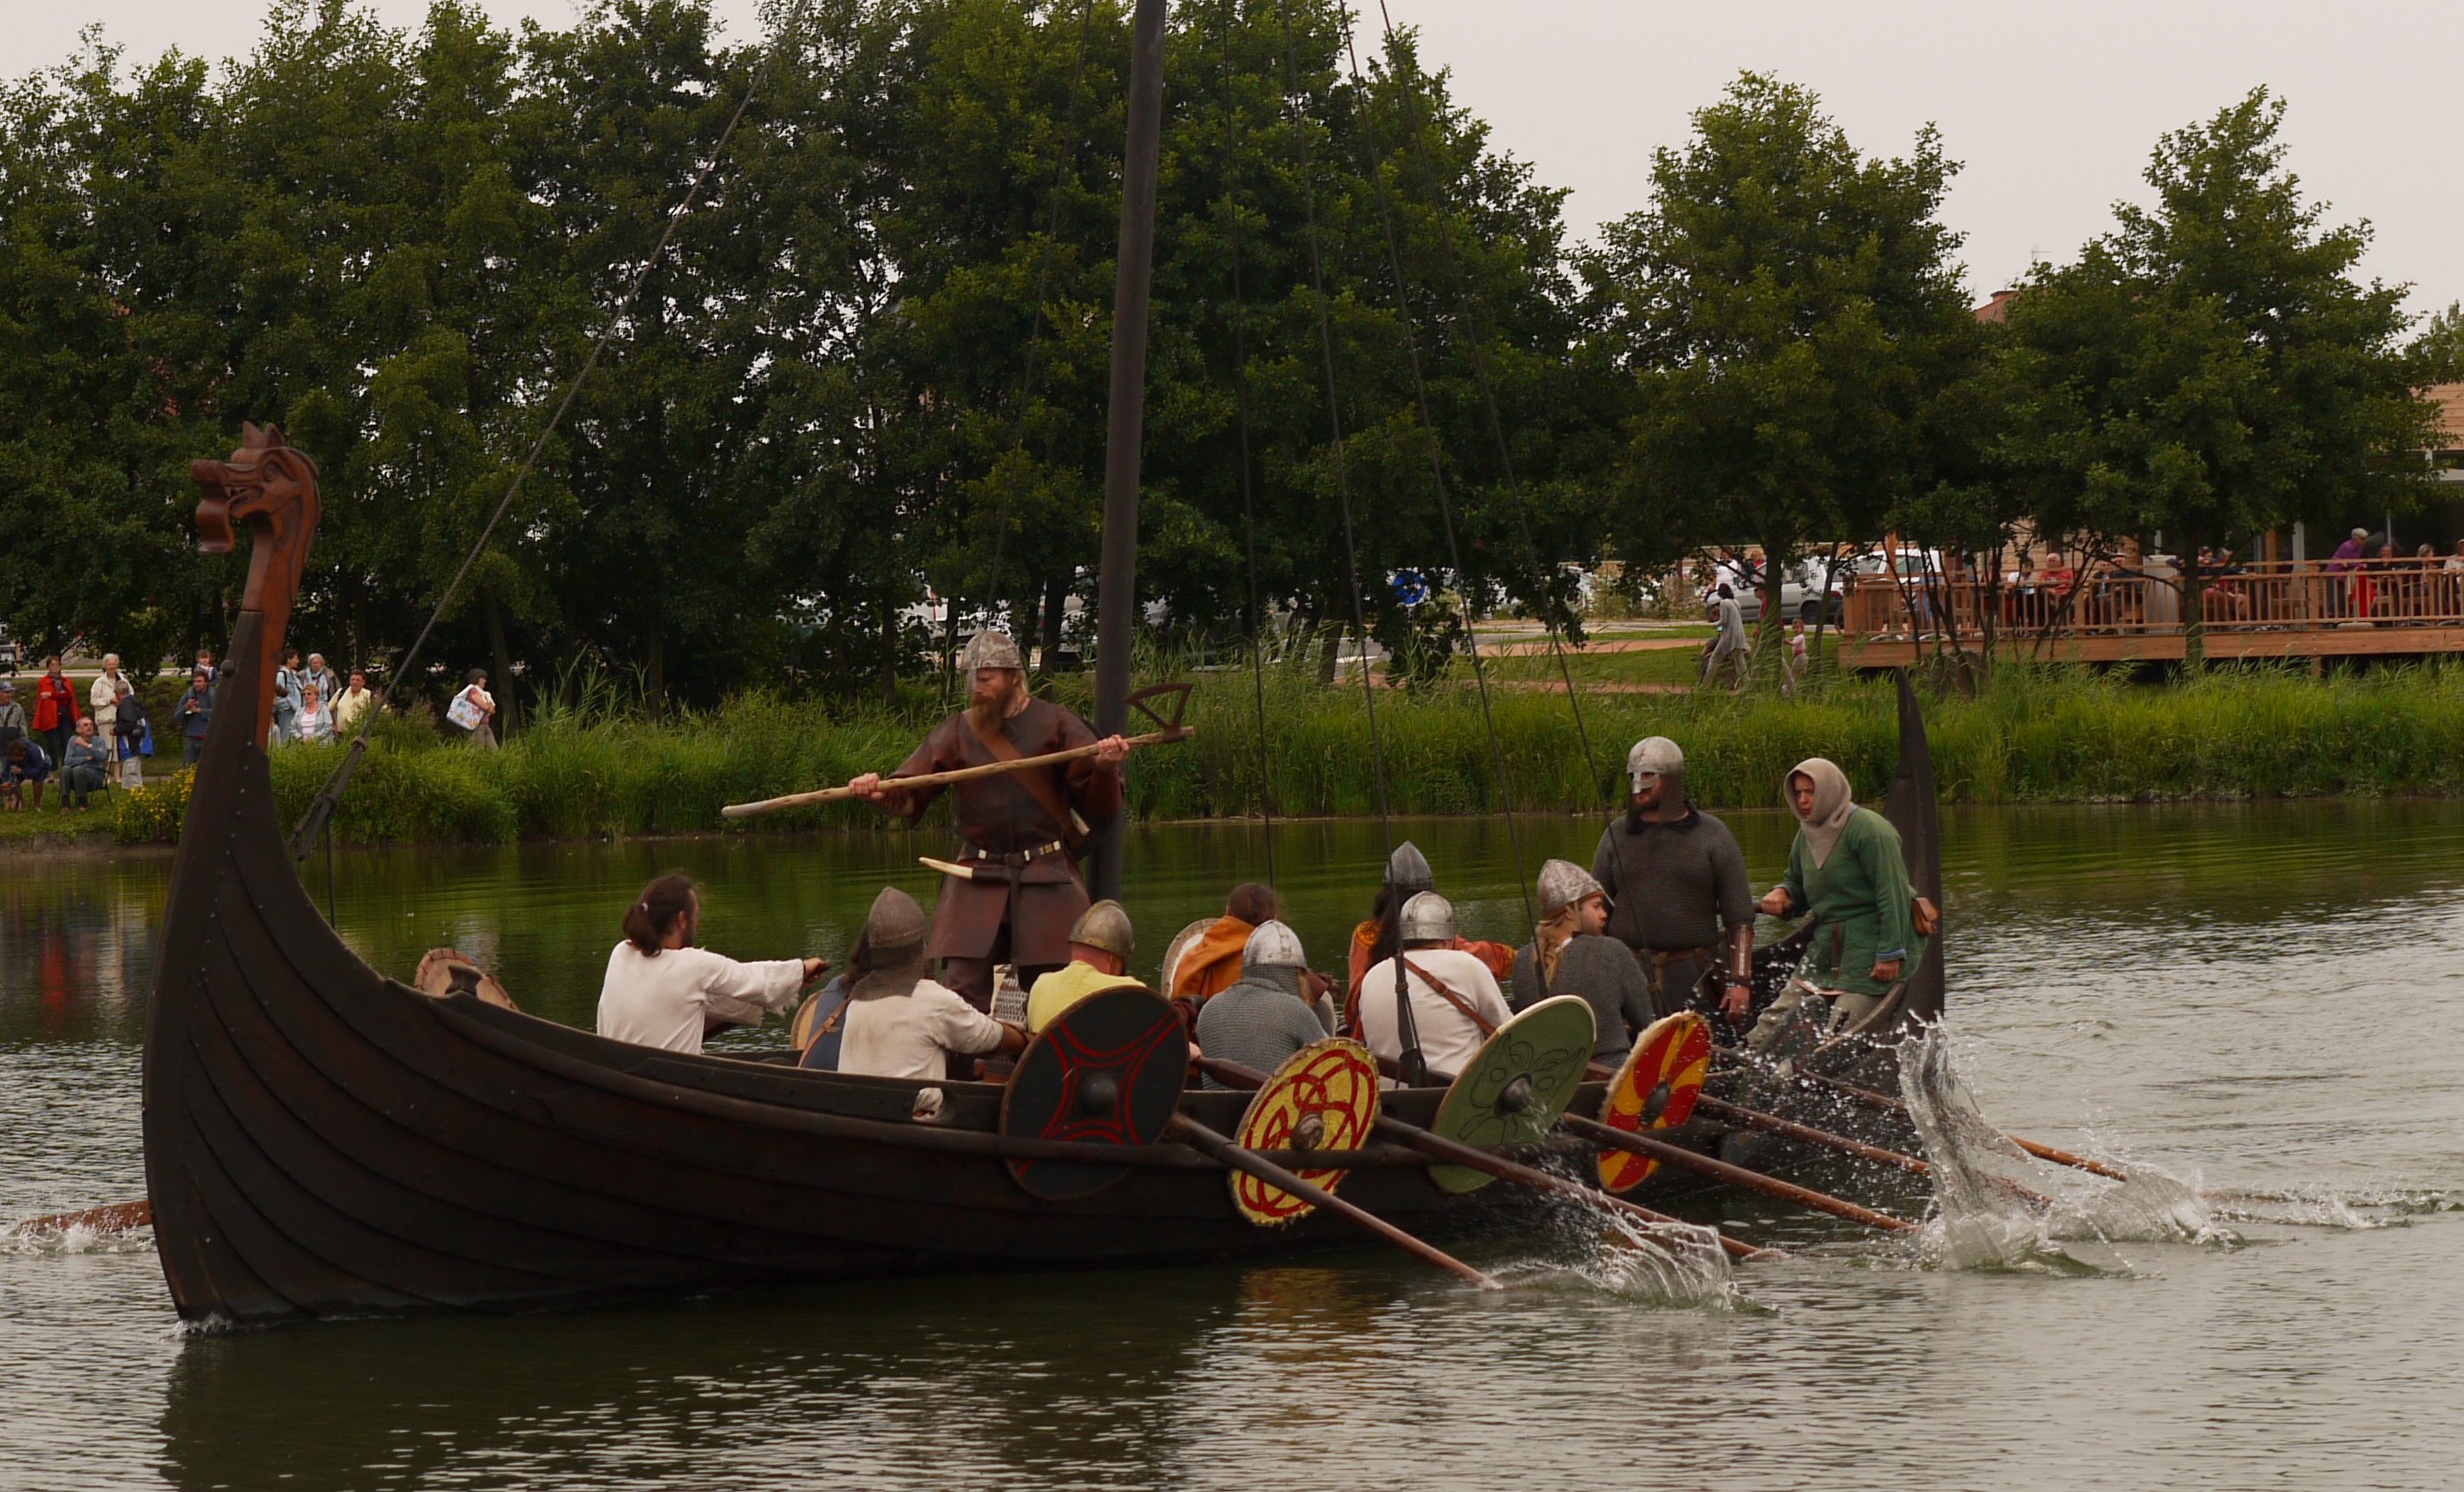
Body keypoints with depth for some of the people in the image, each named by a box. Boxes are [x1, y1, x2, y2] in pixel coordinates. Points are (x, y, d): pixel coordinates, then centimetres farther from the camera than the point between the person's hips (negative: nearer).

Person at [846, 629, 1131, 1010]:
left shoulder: (1055, 725, 1)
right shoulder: (956, 732, 5)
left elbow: (1101, 804, -2)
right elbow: (909, 794, -1)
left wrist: (1104, 768, -23)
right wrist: (879, 792, -23)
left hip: (1048, 880, -1)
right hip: (978, 881, 1)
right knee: (962, 992, -6)